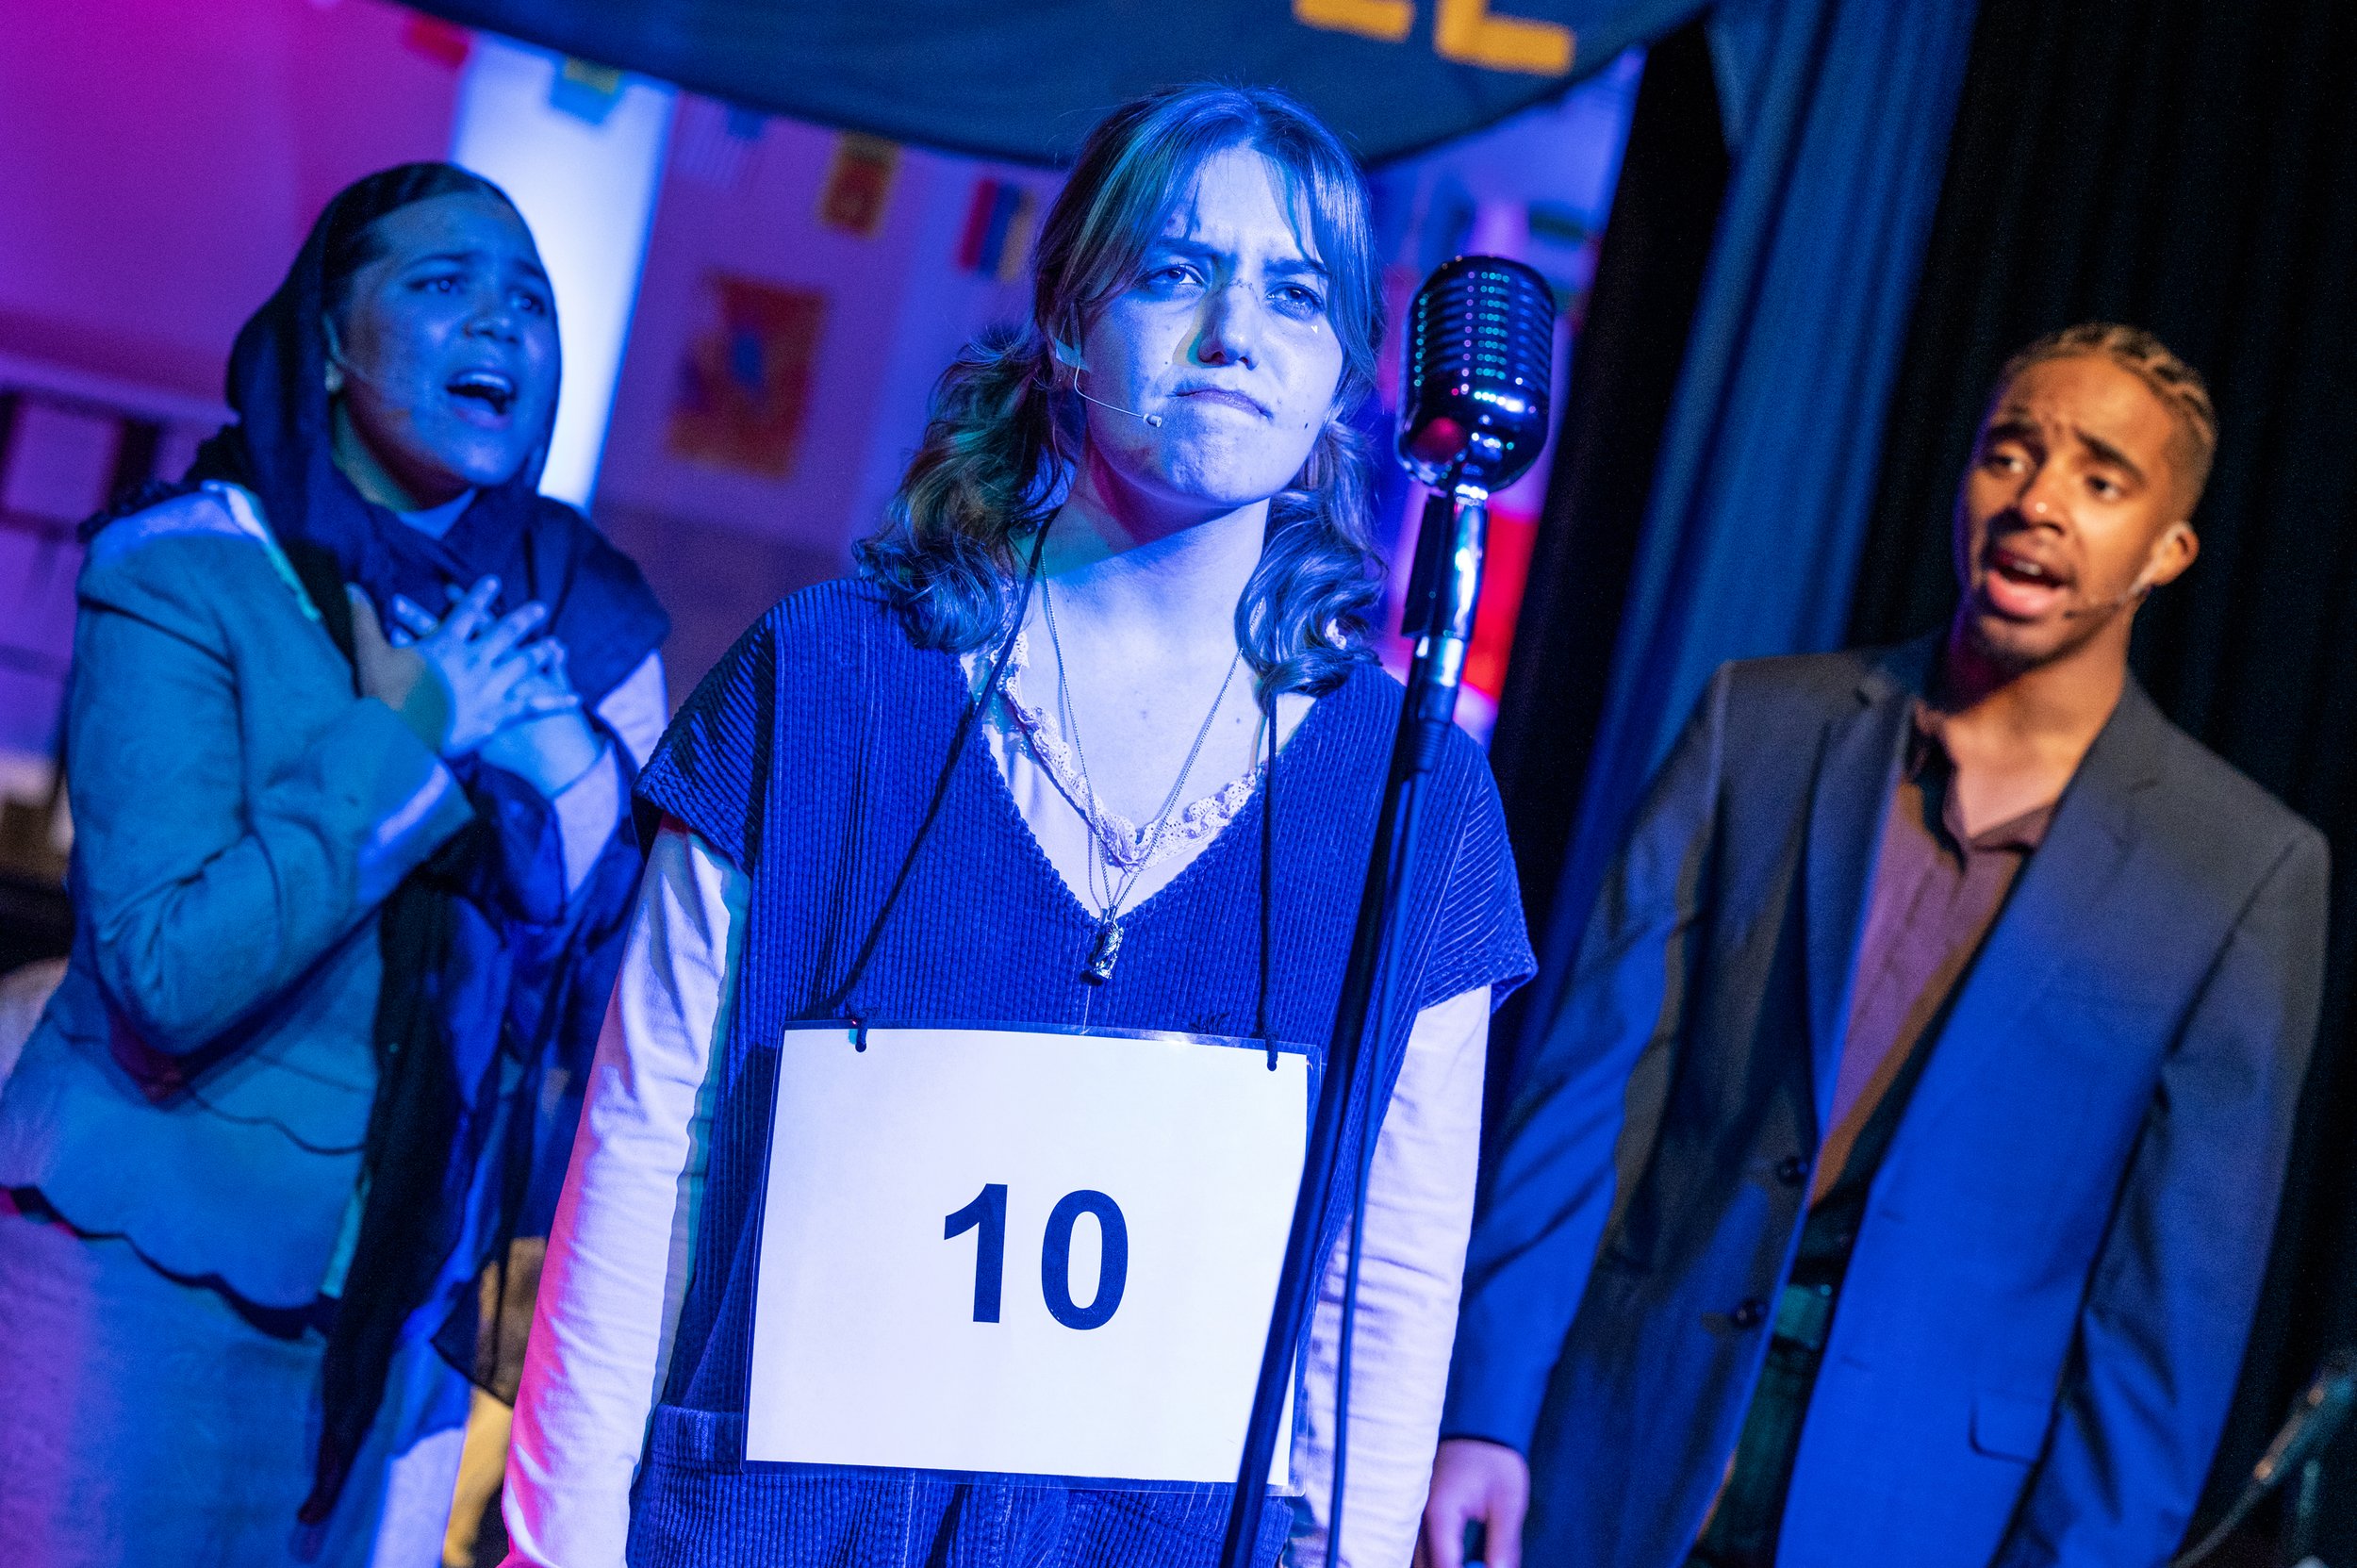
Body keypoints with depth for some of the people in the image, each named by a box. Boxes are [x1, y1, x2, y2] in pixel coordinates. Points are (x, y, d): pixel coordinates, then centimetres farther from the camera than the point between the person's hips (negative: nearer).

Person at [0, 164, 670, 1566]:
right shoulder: (183, 577, -9)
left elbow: (627, 958, 4)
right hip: (148, 1285, -4)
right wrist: (400, 740, -18)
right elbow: (165, 977, -19)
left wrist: (569, 764, -11)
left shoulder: (582, 620, 4)